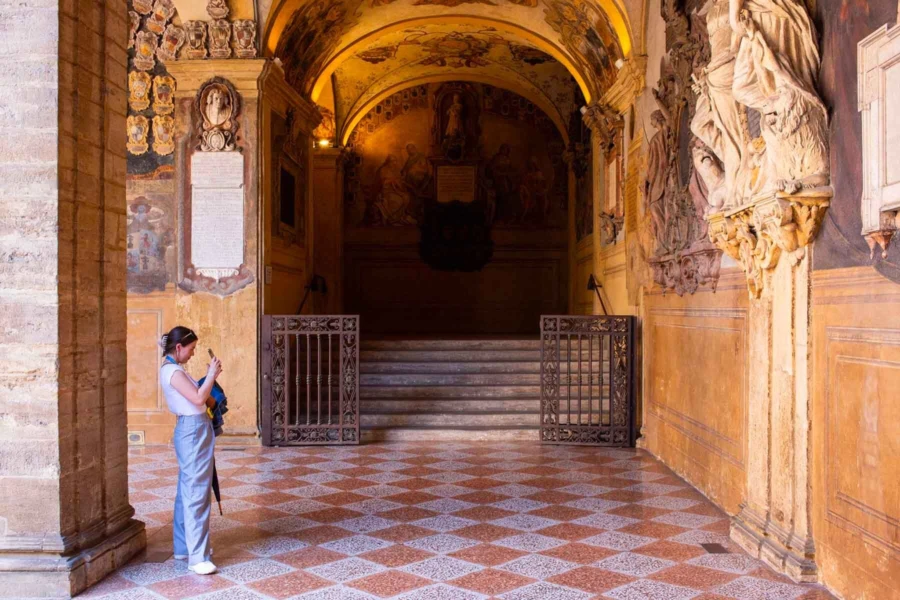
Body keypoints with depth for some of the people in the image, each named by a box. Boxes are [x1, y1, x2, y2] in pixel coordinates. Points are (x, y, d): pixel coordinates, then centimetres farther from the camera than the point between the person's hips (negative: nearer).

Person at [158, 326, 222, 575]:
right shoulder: (173, 371, -16)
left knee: (187, 491, 16)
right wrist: (212, 375, -11)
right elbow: (198, 398, -23)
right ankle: (197, 557, -7)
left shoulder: (172, 369, 14)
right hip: (193, 431, -11)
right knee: (196, 492, -9)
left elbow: (196, 395, 19)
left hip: (191, 430, 11)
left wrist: (210, 376, 8)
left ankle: (184, 547, 27)